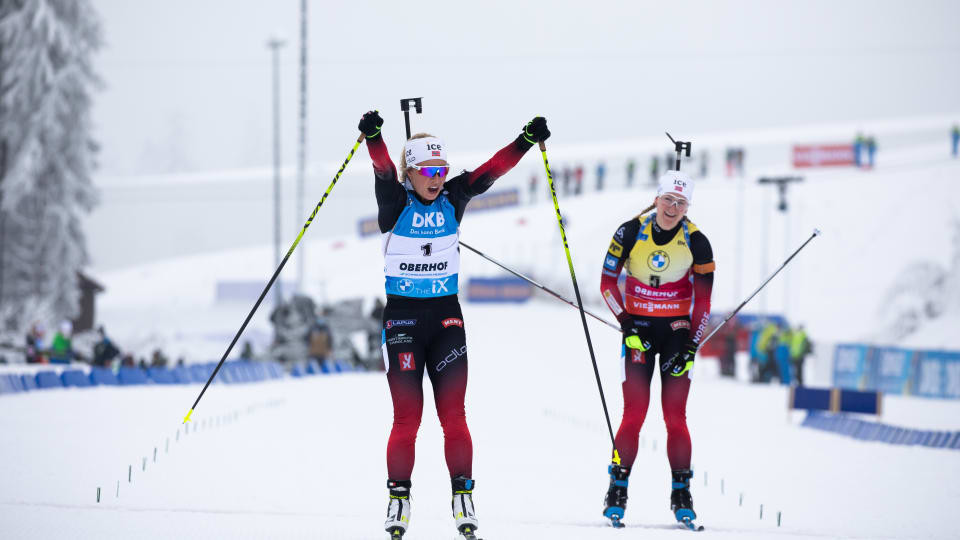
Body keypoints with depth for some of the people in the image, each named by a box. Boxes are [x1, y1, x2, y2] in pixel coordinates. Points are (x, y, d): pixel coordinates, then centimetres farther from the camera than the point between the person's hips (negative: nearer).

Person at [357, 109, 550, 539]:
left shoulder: (452, 201, 3)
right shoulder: (396, 202, -6)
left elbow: (490, 171, -6)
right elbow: (383, 172, -24)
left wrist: (527, 140, -19)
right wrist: (373, 138, -44)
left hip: (446, 317, 2)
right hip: (402, 318, -2)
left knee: (454, 415, -2)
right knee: (406, 418, -2)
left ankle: (463, 496, 2)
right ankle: (399, 499, 8)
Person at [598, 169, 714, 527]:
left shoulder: (696, 242, -5)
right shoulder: (631, 233, -7)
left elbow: (703, 302, 0)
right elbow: (607, 283, -1)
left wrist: (690, 347, -7)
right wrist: (627, 325, -10)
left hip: (677, 330, 0)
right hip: (638, 329, 0)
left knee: (675, 417, -6)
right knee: (634, 414, -8)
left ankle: (681, 495, 2)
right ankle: (617, 491, 1)